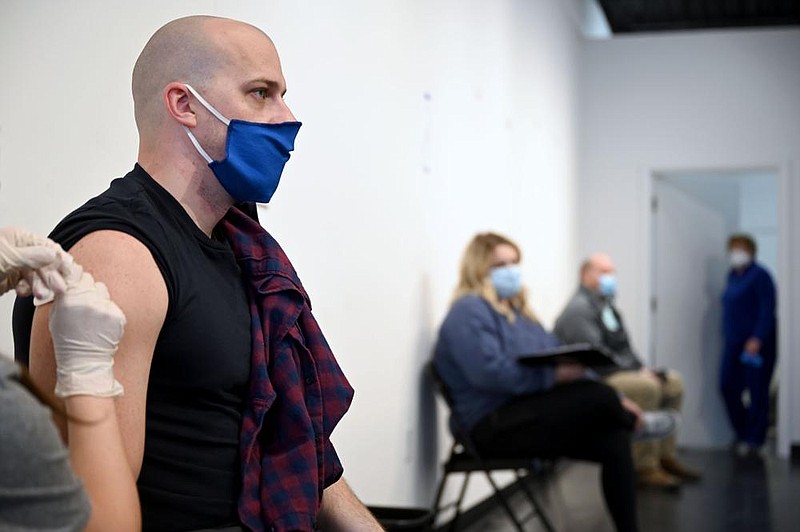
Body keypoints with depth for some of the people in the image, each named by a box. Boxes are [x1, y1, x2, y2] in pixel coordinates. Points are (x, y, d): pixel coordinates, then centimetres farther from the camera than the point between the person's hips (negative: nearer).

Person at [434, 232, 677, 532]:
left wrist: (574, 366, 1)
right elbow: (490, 372, -24)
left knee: (613, 440, -14)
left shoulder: (516, 308, 20)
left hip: (528, 410, 9)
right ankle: (637, 423, 8)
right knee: (597, 396, -24)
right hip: (496, 426, -9)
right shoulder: (469, 311, -9)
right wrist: (554, 375, -24)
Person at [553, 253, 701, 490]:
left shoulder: (607, 307, 17)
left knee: (673, 382, 9)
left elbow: (623, 349, 18)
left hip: (615, 373, 11)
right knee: (647, 388, -30)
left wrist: (642, 370, -1)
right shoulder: (579, 309, -15)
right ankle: (644, 468, -22)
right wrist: (637, 371, -18)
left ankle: (665, 456, 9)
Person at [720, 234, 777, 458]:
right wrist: (728, 336, 15)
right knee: (728, 386, 3)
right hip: (734, 342, 8)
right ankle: (743, 434, 18)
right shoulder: (733, 275, 14)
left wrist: (757, 340, -22)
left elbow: (767, 311, -16)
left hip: (757, 342, -8)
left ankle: (754, 440, 6)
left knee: (757, 390, -2)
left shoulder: (759, 275, -10)